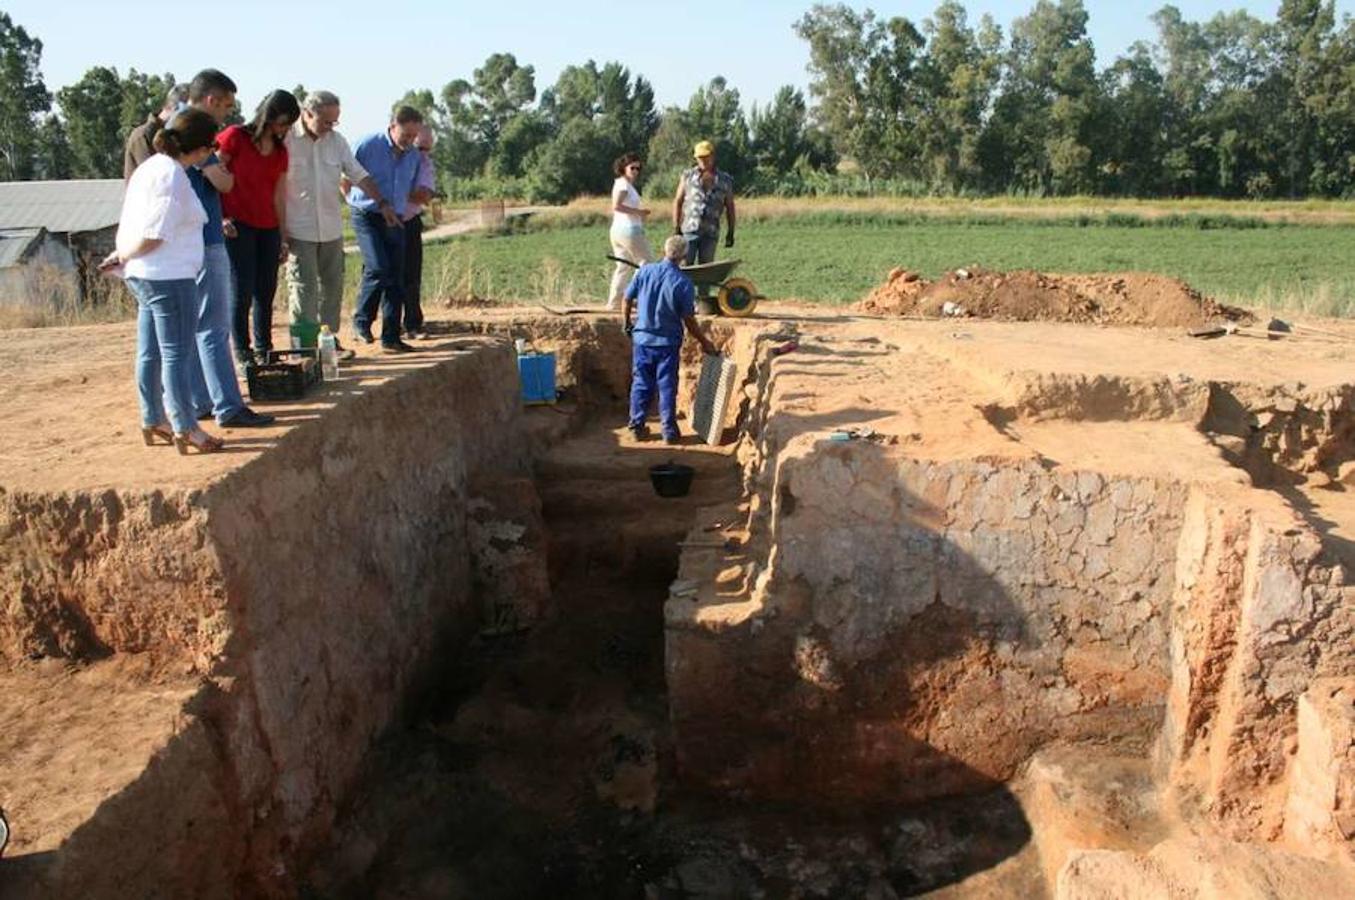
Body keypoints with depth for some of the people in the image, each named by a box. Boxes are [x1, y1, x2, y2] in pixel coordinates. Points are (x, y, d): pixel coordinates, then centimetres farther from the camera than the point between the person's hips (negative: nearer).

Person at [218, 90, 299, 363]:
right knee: (242, 292, -3)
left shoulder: (280, 152, 12)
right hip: (237, 227, -5)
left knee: (266, 292, 8)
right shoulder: (235, 137, -5)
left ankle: (264, 351, 18)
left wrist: (283, 237, 12)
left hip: (268, 229, 5)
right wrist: (220, 218, -9)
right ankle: (242, 354, 6)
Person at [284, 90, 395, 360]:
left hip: (331, 228, 6)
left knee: (333, 286, 10)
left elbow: (358, 174, 11)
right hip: (298, 229, -5)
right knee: (303, 288, -4)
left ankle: (330, 338, 21)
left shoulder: (337, 140, 8)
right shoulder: (286, 139, -8)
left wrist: (382, 202, -1)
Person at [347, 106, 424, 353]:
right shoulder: (367, 146, -8)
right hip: (367, 216, -5)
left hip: (395, 220, 5)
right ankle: (361, 320, 1)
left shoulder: (414, 156, 8)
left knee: (396, 278, 1)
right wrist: (379, 203, 1)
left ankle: (391, 337, 6)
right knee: (378, 268, -20)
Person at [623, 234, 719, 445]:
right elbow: (689, 320, -10)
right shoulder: (683, 283, -13)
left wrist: (627, 324, 18)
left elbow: (627, 299, 1)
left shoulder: (645, 271, -6)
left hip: (642, 338, 2)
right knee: (667, 386, 7)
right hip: (668, 341, -2)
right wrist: (704, 342, 2)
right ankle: (669, 430, 10)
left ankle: (637, 426, 17)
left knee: (641, 383, 12)